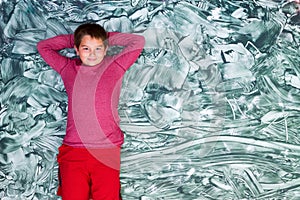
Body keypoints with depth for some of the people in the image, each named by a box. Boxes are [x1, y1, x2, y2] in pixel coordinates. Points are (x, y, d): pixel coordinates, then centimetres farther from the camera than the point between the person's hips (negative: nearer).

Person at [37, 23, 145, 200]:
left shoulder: (115, 66, 10)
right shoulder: (68, 68, 14)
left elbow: (139, 42, 9)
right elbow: (43, 46, 24)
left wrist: (108, 37, 13)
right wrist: (73, 39, 19)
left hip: (107, 152, -1)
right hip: (73, 151, 1)